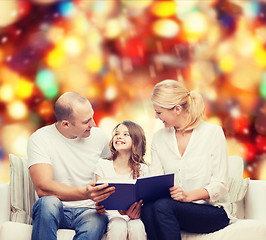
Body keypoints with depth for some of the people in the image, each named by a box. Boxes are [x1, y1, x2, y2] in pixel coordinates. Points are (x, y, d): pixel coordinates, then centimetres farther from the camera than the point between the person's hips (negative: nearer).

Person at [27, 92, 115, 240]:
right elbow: (43, 188, -21)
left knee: (97, 222, -35)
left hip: (87, 211, 2)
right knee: (48, 202, -37)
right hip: (55, 211, -1)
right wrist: (84, 193, -36)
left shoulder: (98, 136, 4)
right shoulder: (40, 139, -9)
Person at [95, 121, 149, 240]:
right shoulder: (103, 165, 4)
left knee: (137, 230, -33)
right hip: (112, 215, 0)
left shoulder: (143, 169, 4)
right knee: (118, 228, -34)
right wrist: (99, 208, -21)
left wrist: (137, 211, -22)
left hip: (134, 216, 1)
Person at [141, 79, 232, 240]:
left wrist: (188, 195, -25)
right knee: (147, 209, -31)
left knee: (162, 206, -32)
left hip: (212, 210, -3)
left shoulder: (213, 132, -2)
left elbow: (219, 185, -7)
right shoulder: (159, 138, 12)